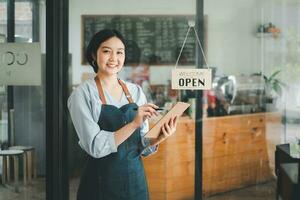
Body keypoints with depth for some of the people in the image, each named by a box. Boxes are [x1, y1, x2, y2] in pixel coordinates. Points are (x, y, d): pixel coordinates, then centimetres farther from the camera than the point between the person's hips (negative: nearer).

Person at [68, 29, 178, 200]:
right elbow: (96, 147, -18)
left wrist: (159, 138, -13)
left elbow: (142, 147, 6)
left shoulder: (136, 91, 4)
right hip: (102, 182, -4)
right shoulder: (83, 94, -9)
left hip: (136, 178, 4)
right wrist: (134, 124, -25)